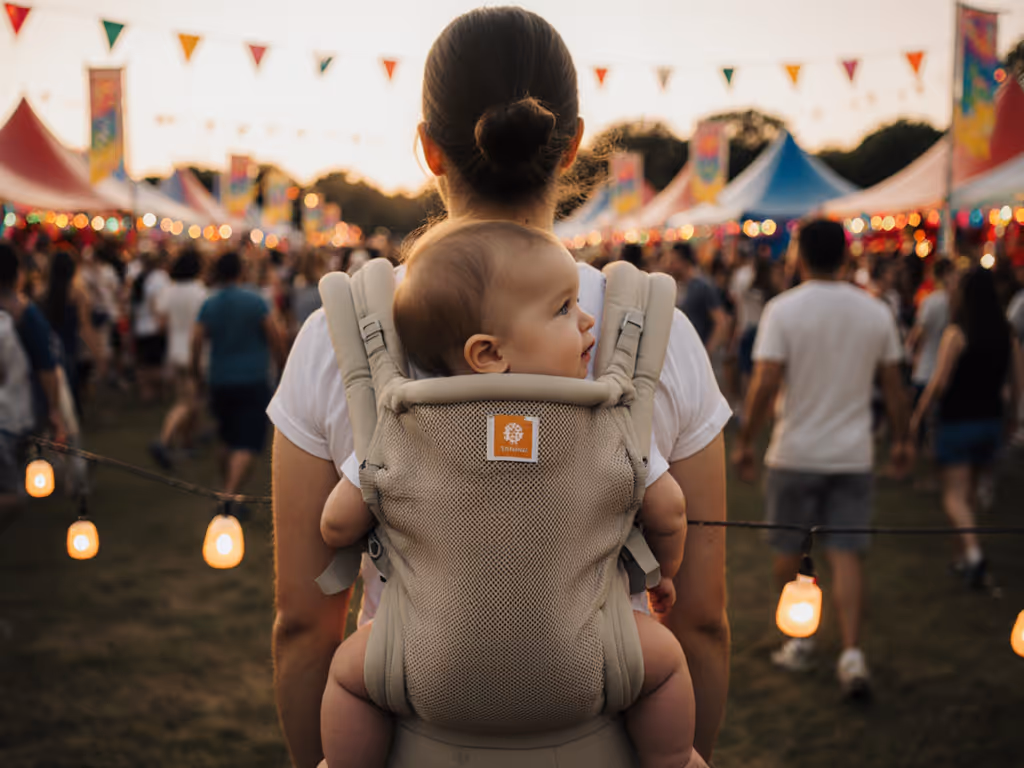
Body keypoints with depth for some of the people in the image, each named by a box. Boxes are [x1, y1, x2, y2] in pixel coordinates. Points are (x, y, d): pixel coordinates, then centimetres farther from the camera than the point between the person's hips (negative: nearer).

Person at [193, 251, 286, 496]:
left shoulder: (208, 306, 1)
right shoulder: (255, 301, -7)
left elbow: (196, 342, -2)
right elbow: (275, 338, -5)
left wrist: (196, 369, 16)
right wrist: (282, 362, 13)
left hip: (220, 382, 4)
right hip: (253, 382, -4)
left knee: (229, 441, 20)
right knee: (247, 445, -7)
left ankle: (227, 488, 31)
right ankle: (230, 494, -21)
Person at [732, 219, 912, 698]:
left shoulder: (783, 309, -11)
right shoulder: (876, 312, 1)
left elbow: (766, 383, -16)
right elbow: (893, 385, 6)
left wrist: (745, 442, -7)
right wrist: (901, 439, 18)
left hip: (795, 453, -2)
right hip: (853, 455, 3)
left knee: (789, 552, 14)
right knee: (846, 555, 4)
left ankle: (799, 641, 25)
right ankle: (852, 653, -6)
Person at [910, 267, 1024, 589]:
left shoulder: (956, 333, -14)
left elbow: (939, 382, -17)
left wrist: (917, 415, -6)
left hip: (957, 421, -6)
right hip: (990, 420, 6)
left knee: (954, 495, -2)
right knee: (969, 492, 20)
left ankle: (973, 550, -23)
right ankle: (967, 556, 27)